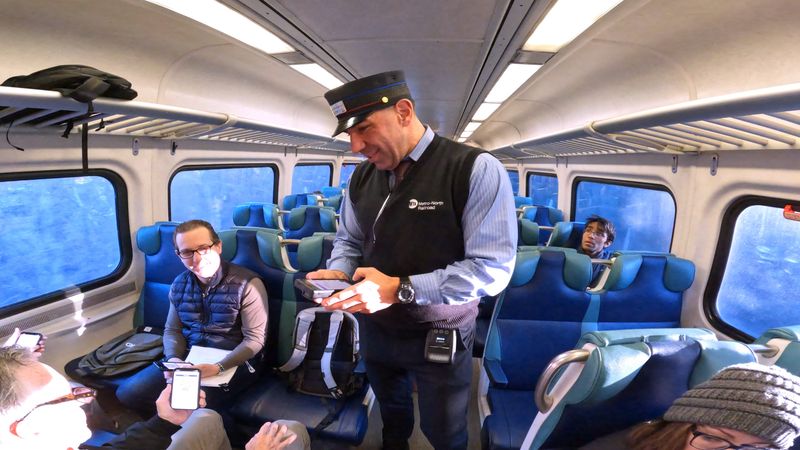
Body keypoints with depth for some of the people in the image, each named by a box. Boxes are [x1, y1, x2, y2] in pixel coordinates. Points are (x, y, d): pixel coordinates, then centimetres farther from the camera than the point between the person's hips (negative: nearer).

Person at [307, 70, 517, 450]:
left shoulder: (476, 170, -21)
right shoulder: (362, 176, -2)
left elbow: (491, 269, -25)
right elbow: (349, 240, 11)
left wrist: (401, 289, -31)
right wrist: (339, 273, -13)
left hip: (439, 338, -5)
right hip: (375, 330, 5)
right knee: (391, 416, 31)